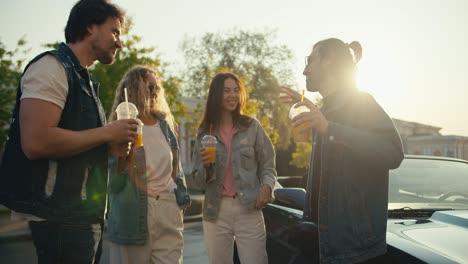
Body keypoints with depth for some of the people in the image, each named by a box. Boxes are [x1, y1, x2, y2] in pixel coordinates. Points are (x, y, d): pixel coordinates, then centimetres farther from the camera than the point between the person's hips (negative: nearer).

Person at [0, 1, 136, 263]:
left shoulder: (84, 80, 16)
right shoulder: (52, 66, -12)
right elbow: (36, 142, -25)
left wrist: (112, 145, 5)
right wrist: (106, 133, -16)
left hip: (88, 214, 9)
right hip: (62, 217, -9)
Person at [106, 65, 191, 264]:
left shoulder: (164, 123, 10)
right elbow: (113, 184, -10)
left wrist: (181, 198, 15)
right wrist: (121, 155, -25)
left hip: (169, 209, 4)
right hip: (135, 213, -4)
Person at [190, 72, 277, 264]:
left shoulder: (252, 126, 2)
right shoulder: (205, 133, 6)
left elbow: (268, 166, 5)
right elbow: (198, 183, 8)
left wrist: (266, 187, -15)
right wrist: (205, 166, -12)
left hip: (248, 209, -2)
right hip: (215, 211, 2)